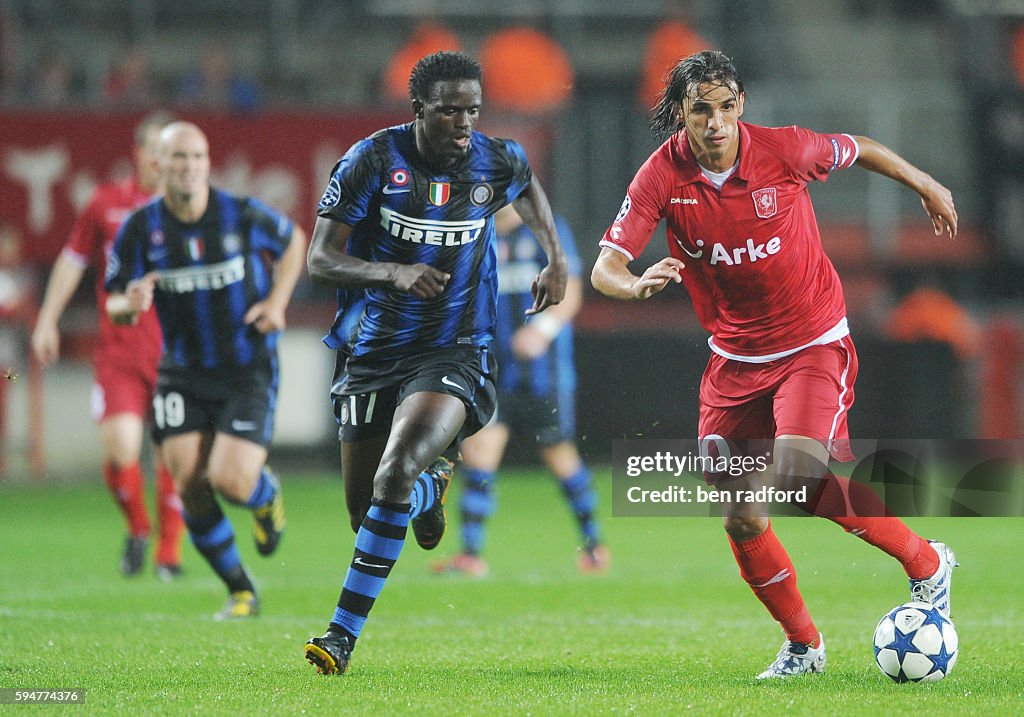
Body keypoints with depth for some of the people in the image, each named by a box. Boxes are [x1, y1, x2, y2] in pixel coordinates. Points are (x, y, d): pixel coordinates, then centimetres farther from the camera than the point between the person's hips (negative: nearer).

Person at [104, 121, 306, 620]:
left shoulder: (243, 215, -9)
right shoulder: (141, 227, -6)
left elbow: (293, 241, 12)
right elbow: (115, 307, -1)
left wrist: (277, 301, -2)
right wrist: (131, 302, -26)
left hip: (249, 369, -2)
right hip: (183, 371, 2)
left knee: (231, 481, -17)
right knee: (189, 486, -9)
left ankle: (266, 494, 23)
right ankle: (241, 592, 11)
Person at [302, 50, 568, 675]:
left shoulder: (499, 162, -3)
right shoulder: (373, 160, -12)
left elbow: (528, 187, 25)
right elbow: (320, 259, -13)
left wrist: (557, 260, 15)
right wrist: (395, 272, -28)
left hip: (455, 352, -1)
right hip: (372, 353, 1)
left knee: (393, 477, -25)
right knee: (365, 516, 7)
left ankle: (344, 634, -19)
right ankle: (431, 490, 46)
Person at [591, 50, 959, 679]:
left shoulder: (784, 150, -17)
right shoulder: (663, 175, -12)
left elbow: (860, 150, 4)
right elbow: (605, 268, -17)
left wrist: (927, 186, 19)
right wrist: (636, 284, -40)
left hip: (813, 344, -4)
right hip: (735, 360, 4)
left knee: (799, 475, -26)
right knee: (742, 519, 2)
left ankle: (926, 563, -6)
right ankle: (803, 646, 23)